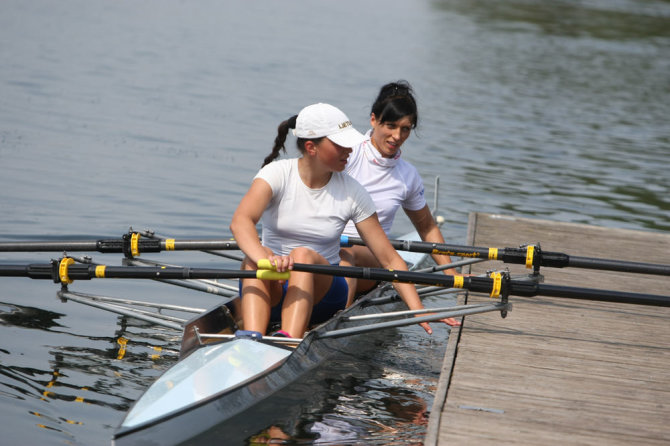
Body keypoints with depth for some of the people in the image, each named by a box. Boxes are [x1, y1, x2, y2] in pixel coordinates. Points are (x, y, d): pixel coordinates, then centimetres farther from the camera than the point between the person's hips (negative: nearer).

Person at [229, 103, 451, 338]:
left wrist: (419, 310, -12)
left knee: (303, 255, -31)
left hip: (320, 292, 1)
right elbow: (240, 221, -26)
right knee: (255, 260, -33)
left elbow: (390, 260, 0)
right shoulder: (277, 173, -7)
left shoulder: (352, 193, -1)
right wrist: (262, 257, -47)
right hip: (272, 291, -1)